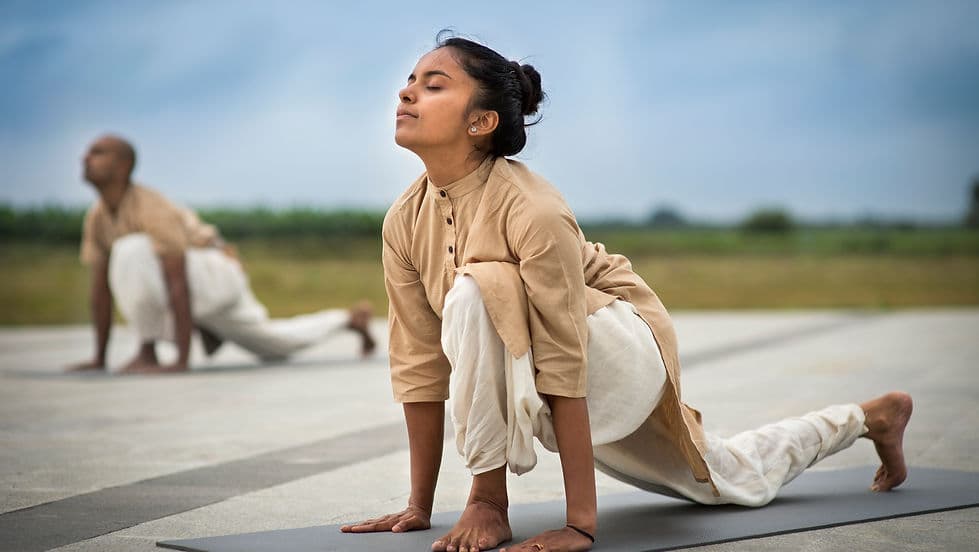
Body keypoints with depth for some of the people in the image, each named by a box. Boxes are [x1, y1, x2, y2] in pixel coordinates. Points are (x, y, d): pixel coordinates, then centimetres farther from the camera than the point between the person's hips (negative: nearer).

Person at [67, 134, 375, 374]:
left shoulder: (151, 209, -32)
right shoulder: (97, 216, -6)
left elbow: (179, 286, -36)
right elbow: (100, 288, 0)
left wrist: (182, 360, -40)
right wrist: (99, 360, 0)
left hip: (216, 275, -9)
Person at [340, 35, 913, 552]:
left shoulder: (533, 210, -34)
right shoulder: (404, 222, -13)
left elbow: (564, 368, -35)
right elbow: (420, 362, -8)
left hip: (623, 351, -7)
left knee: (476, 295, -36)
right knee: (732, 480, 27)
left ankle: (490, 496, -18)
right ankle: (869, 417, 53)